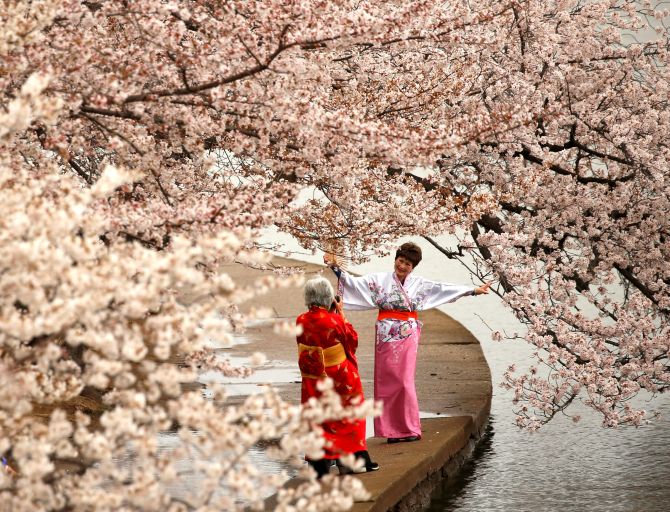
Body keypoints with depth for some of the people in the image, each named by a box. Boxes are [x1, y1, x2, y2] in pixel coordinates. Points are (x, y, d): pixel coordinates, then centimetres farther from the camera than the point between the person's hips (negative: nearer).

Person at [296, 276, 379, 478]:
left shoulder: (301, 322, -8)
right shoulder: (335, 320, -19)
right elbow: (353, 338, -4)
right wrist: (342, 314, 0)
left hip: (314, 383, 2)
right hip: (340, 379, -2)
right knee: (347, 416, 13)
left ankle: (320, 464, 7)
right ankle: (355, 459, 19)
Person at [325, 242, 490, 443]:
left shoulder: (419, 284, 9)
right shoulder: (380, 280, 5)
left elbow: (445, 289, 10)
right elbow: (354, 282, 1)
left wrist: (474, 290, 9)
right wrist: (336, 269, -8)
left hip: (408, 336, 0)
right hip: (387, 335, 0)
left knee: (404, 380, -4)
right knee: (387, 380, 0)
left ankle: (408, 428, 0)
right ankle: (391, 429, 3)